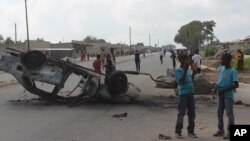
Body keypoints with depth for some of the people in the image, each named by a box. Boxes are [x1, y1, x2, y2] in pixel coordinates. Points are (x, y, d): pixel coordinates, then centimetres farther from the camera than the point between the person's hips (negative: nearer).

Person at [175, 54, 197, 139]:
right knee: (181, 113, -2)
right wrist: (185, 70, -23)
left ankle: (191, 131, 21)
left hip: (190, 93, 8)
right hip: (183, 94, -8)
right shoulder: (178, 70, -11)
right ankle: (178, 132, 8)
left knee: (192, 113, 11)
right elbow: (181, 81, -22)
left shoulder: (187, 70, 13)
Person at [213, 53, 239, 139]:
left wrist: (224, 90, -21)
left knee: (229, 113, 0)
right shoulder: (221, 68, 6)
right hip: (221, 95, 7)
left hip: (228, 95, -7)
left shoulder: (232, 71, -14)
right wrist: (217, 86, 2)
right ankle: (221, 130, 24)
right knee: (219, 112, 12)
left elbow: (236, 85, -18)